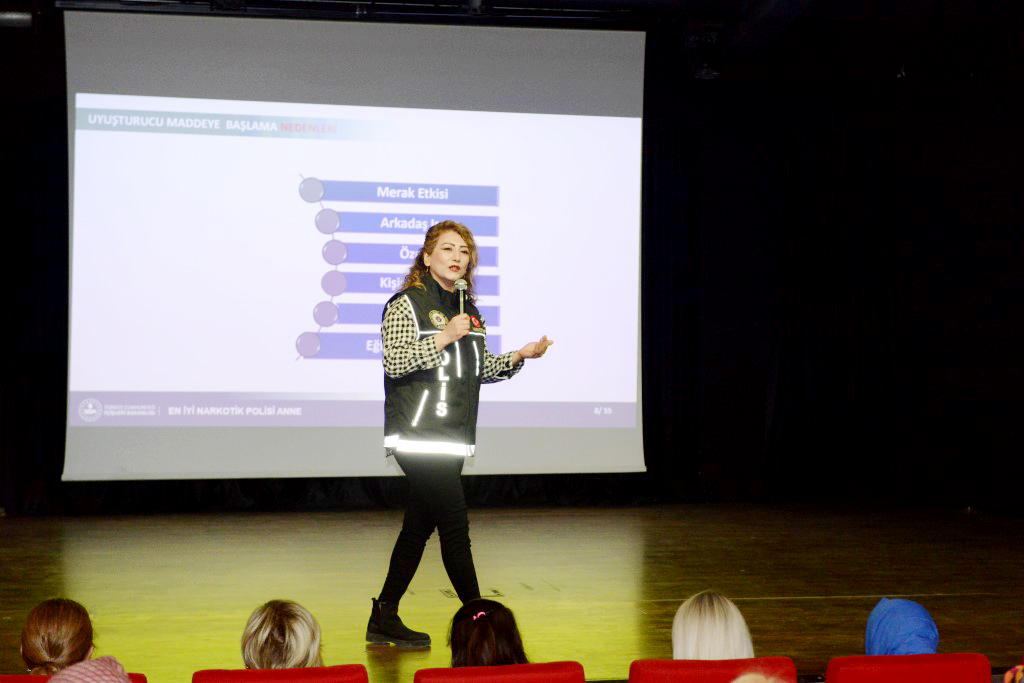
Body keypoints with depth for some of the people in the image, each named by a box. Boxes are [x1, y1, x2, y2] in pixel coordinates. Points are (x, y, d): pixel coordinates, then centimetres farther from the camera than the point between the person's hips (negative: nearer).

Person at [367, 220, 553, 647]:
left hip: (453, 437, 7)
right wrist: (444, 337, -18)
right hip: (418, 435, -7)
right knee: (454, 526, -8)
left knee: (419, 526, 11)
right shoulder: (406, 304, -5)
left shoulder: (468, 309, 17)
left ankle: (384, 620, 20)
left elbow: (479, 370, 21)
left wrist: (519, 356, 7)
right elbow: (394, 362, -15)